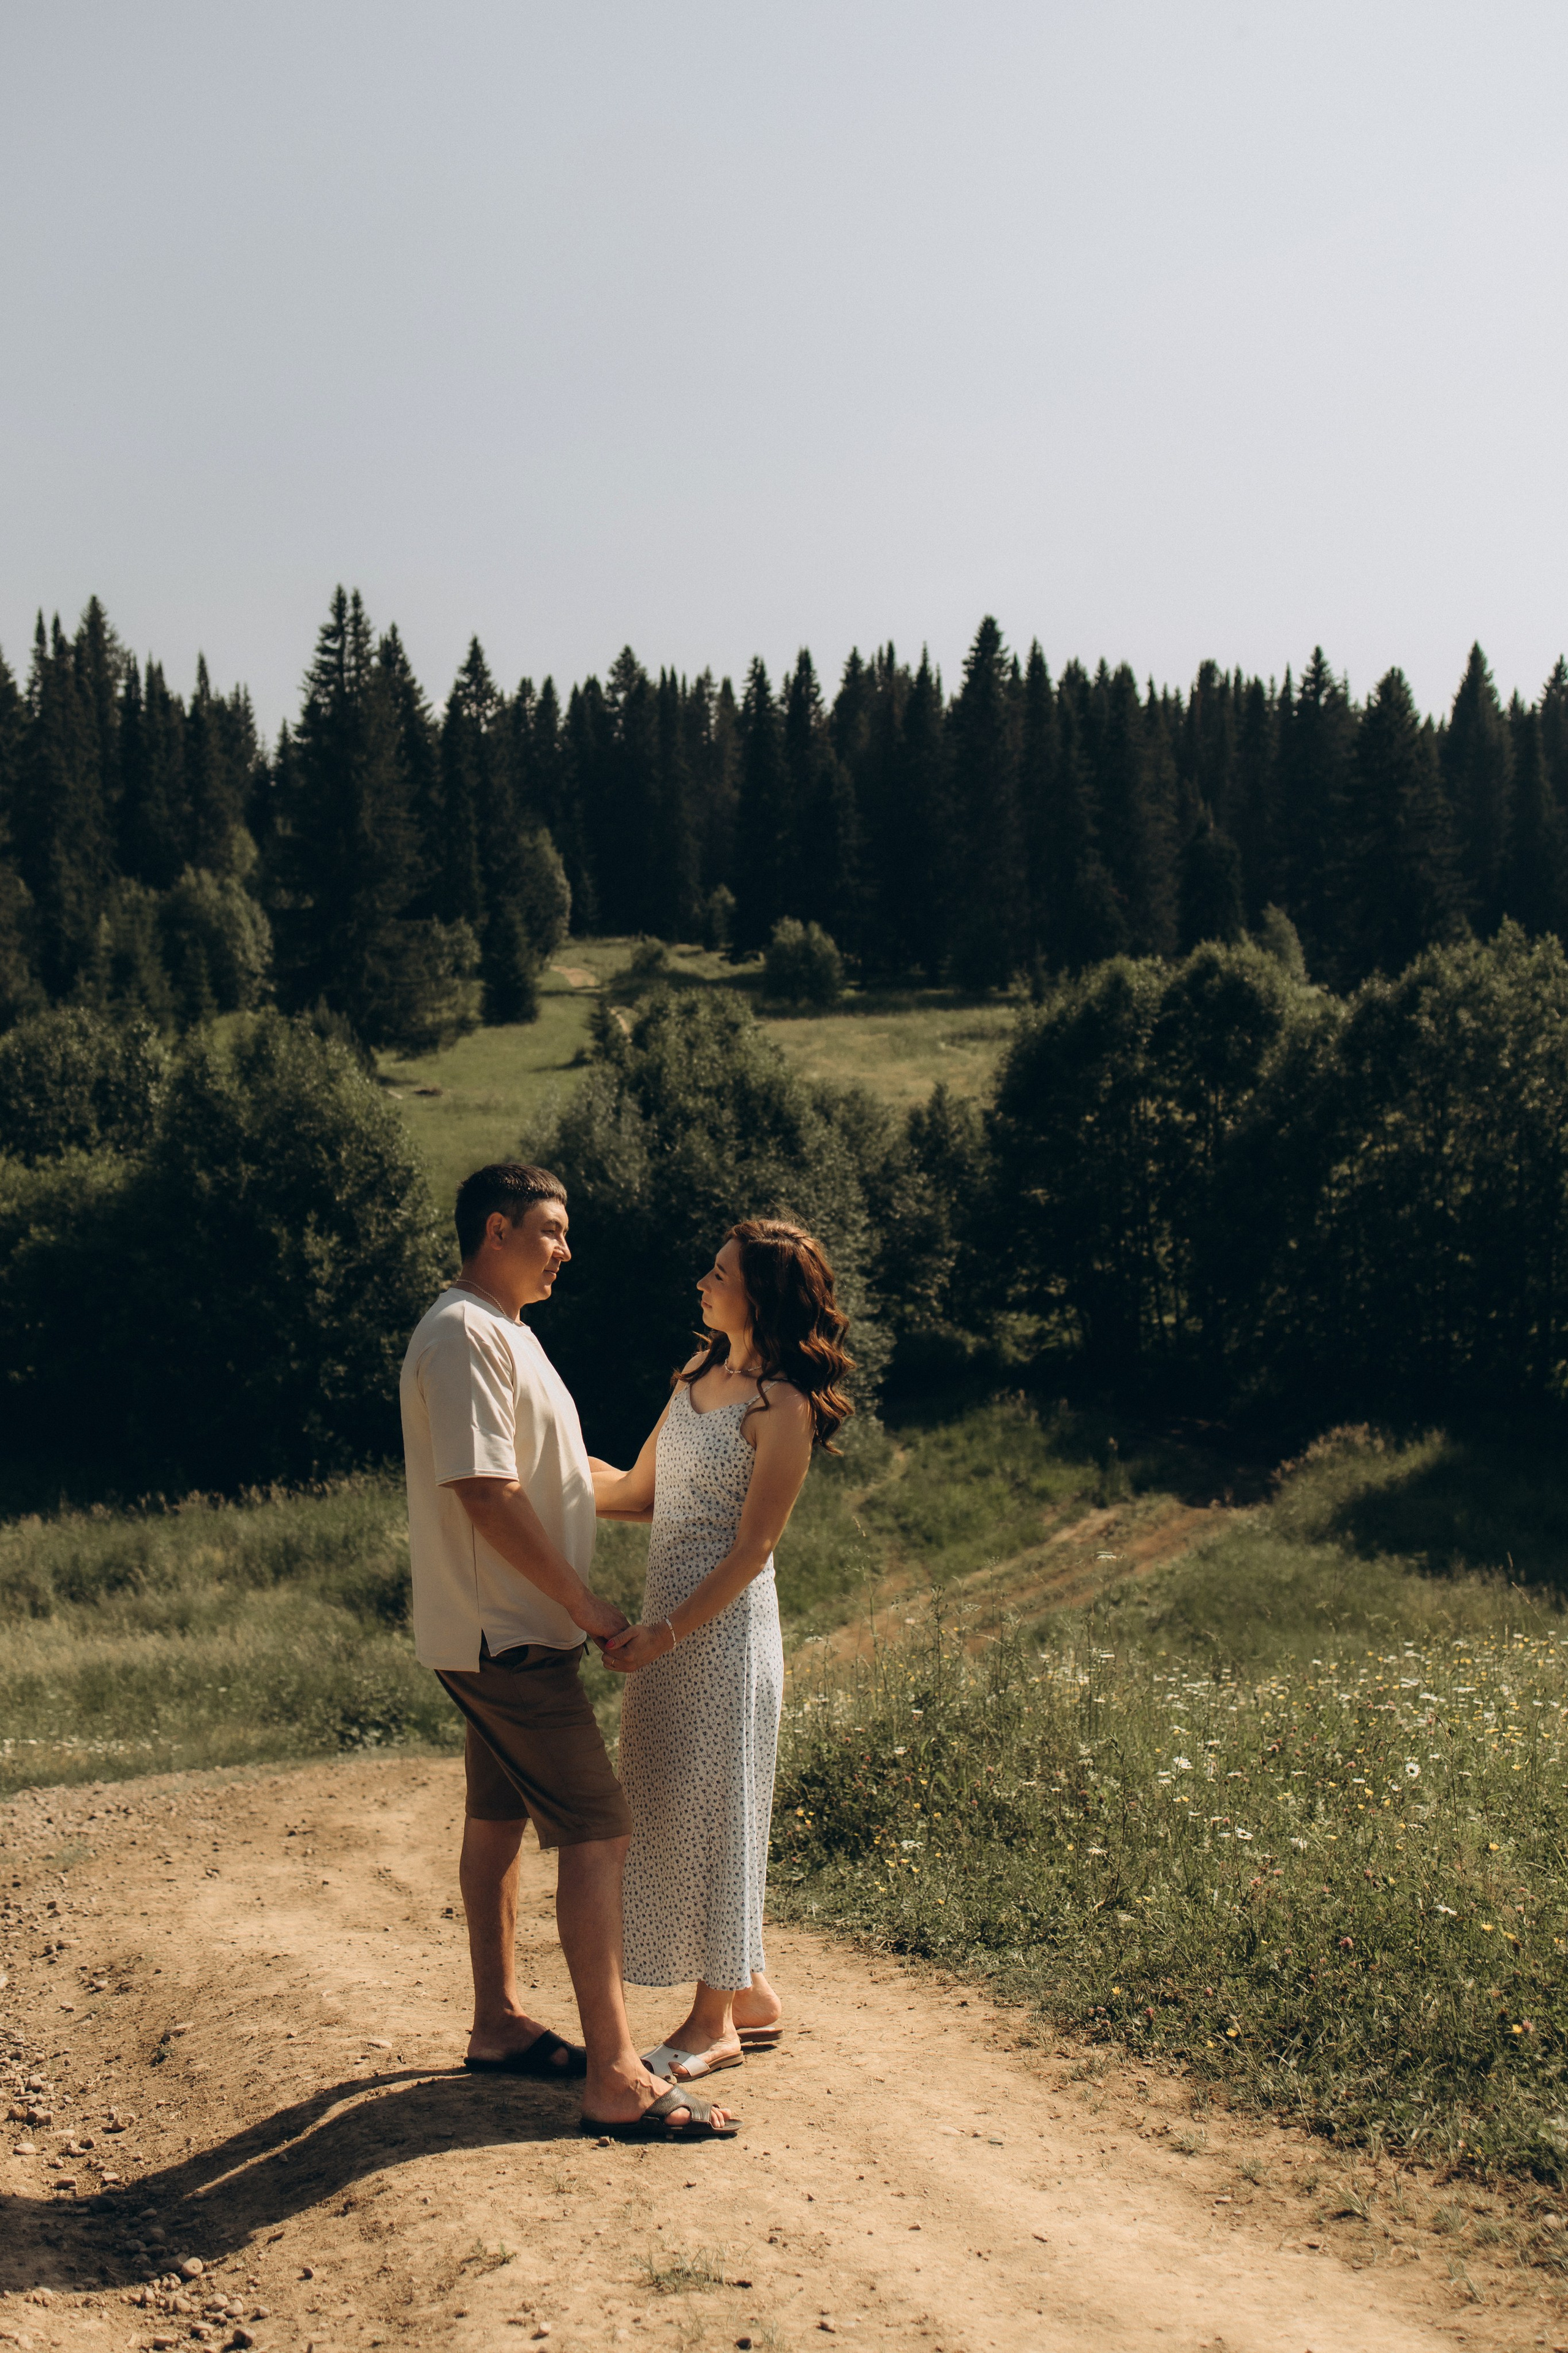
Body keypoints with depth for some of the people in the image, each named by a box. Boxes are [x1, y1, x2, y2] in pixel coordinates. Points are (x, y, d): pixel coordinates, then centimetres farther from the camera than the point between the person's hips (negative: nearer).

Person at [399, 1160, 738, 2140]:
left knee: (500, 1820, 18)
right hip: (507, 1638, -11)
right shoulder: (463, 1336, -19)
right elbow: (488, 1496, -25)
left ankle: (500, 2023, 29)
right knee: (597, 1832, -12)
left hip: (510, 1632, 11)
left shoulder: (506, 1332, 15)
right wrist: (586, 1603, -19)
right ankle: (616, 2079, -12)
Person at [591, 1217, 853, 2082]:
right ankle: (750, 1995, 26)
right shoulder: (698, 1378, 11)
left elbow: (751, 1550, -15)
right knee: (676, 1808, 13)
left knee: (710, 1810, 0)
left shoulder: (783, 1407, -13)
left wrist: (666, 1632, -20)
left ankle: (715, 2020, 12)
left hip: (724, 1624, -8)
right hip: (670, 1618, 8)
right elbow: (638, 1492, 16)